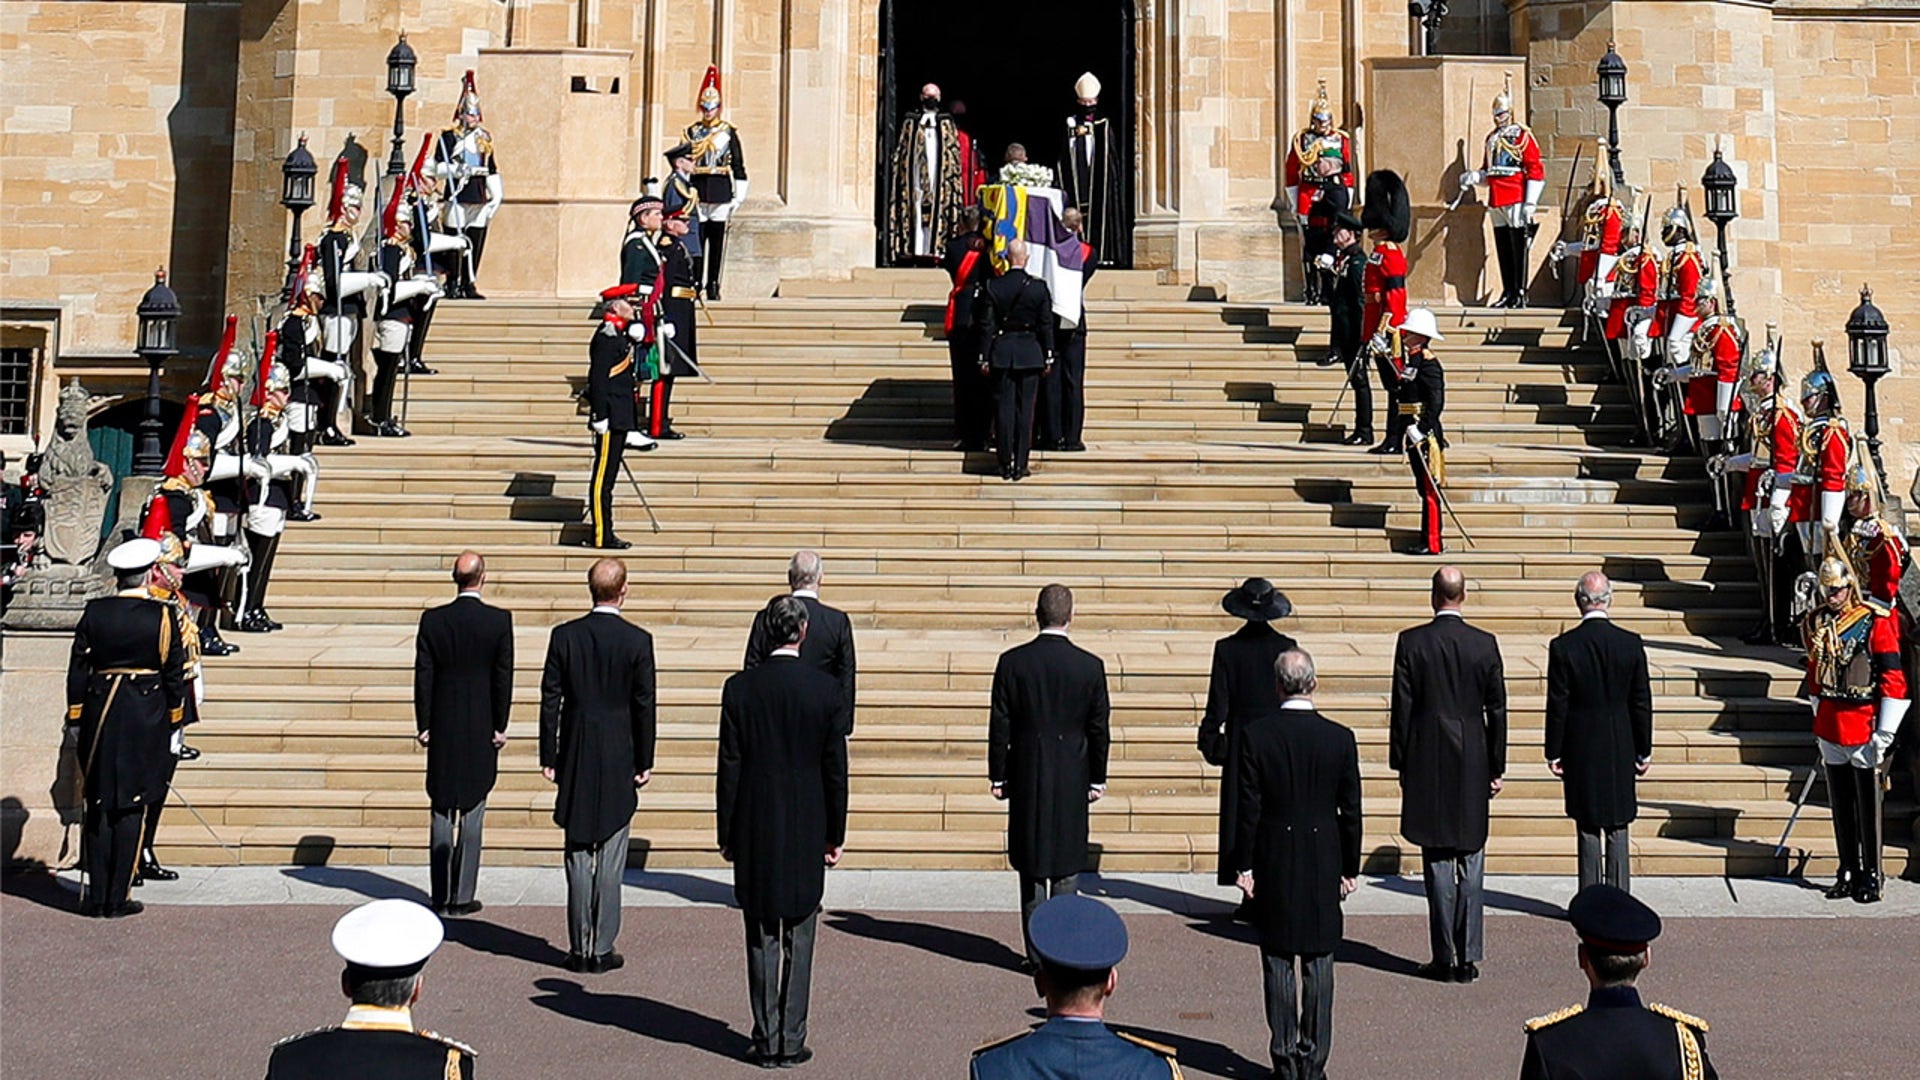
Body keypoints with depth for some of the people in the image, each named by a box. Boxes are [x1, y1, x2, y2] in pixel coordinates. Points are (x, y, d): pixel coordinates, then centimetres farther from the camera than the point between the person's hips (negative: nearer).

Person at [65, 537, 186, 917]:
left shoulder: (94, 612, 0)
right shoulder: (163, 615, -5)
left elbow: (77, 669, 4)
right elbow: (175, 674, -1)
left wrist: (76, 719, 12)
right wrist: (174, 724, 9)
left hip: (99, 715, 2)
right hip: (145, 719, -2)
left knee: (98, 808, 9)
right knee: (130, 810, 2)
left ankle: (96, 897, 12)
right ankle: (117, 899, 4)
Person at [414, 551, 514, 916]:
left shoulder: (432, 620, -2)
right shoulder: (499, 620, -7)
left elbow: (423, 676, -1)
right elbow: (504, 677, -6)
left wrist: (424, 725, 6)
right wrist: (500, 726, 2)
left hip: (442, 731, 2)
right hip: (481, 731, -2)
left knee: (442, 814, 9)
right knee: (472, 815, 4)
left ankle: (441, 896, 11)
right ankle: (462, 896, 5)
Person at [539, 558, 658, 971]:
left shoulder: (564, 636, -3)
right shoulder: (638, 641, -8)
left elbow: (550, 700, -1)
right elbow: (644, 706, -5)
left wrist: (549, 757, 6)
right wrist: (644, 762, 2)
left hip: (575, 759, 2)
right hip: (619, 761, -2)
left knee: (578, 855, 8)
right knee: (611, 857, 4)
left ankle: (580, 949, 11)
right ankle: (603, 950, 7)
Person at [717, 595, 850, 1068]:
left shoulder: (740, 688, -5)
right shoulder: (825, 688, -5)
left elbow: (729, 767, -3)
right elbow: (836, 767, -2)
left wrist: (727, 833, 5)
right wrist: (836, 833, 7)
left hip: (754, 833, 0)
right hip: (807, 833, 0)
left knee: (761, 939, 7)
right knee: (799, 940, 7)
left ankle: (766, 1041, 11)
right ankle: (792, 1041, 10)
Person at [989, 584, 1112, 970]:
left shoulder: (1012, 662, -6)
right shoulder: (1090, 666, -5)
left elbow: (1000, 725, -3)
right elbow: (1099, 729, 0)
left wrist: (997, 776, 5)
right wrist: (1097, 779, 10)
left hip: (1026, 778, 0)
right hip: (1072, 779, 0)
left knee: (1031, 867, 7)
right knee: (1067, 866, 9)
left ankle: (1038, 952, 9)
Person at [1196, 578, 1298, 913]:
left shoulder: (1227, 648, -6)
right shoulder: (1286, 646, -2)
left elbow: (1218, 702, -5)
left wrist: (1209, 739, 5)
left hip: (1241, 744, -1)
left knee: (1243, 818, 4)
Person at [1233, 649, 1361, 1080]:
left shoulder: (1256, 736, -8)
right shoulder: (1340, 739, -5)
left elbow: (1249, 808, -6)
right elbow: (1351, 811, -1)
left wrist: (1244, 866, 1)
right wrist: (1349, 868, 9)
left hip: (1273, 866, -1)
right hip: (1323, 867, 1)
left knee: (1278, 963, 6)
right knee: (1318, 963, 7)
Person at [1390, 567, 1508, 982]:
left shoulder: (1411, 642, -6)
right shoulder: (1485, 644, -2)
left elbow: (1401, 709, -5)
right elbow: (1497, 711, 1)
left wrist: (1400, 763, 4)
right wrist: (1496, 768, 9)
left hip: (1427, 764, -1)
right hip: (1473, 765, 1)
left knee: (1437, 861, 3)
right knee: (1470, 862, 8)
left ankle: (1444, 958, 5)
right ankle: (1467, 958, 9)